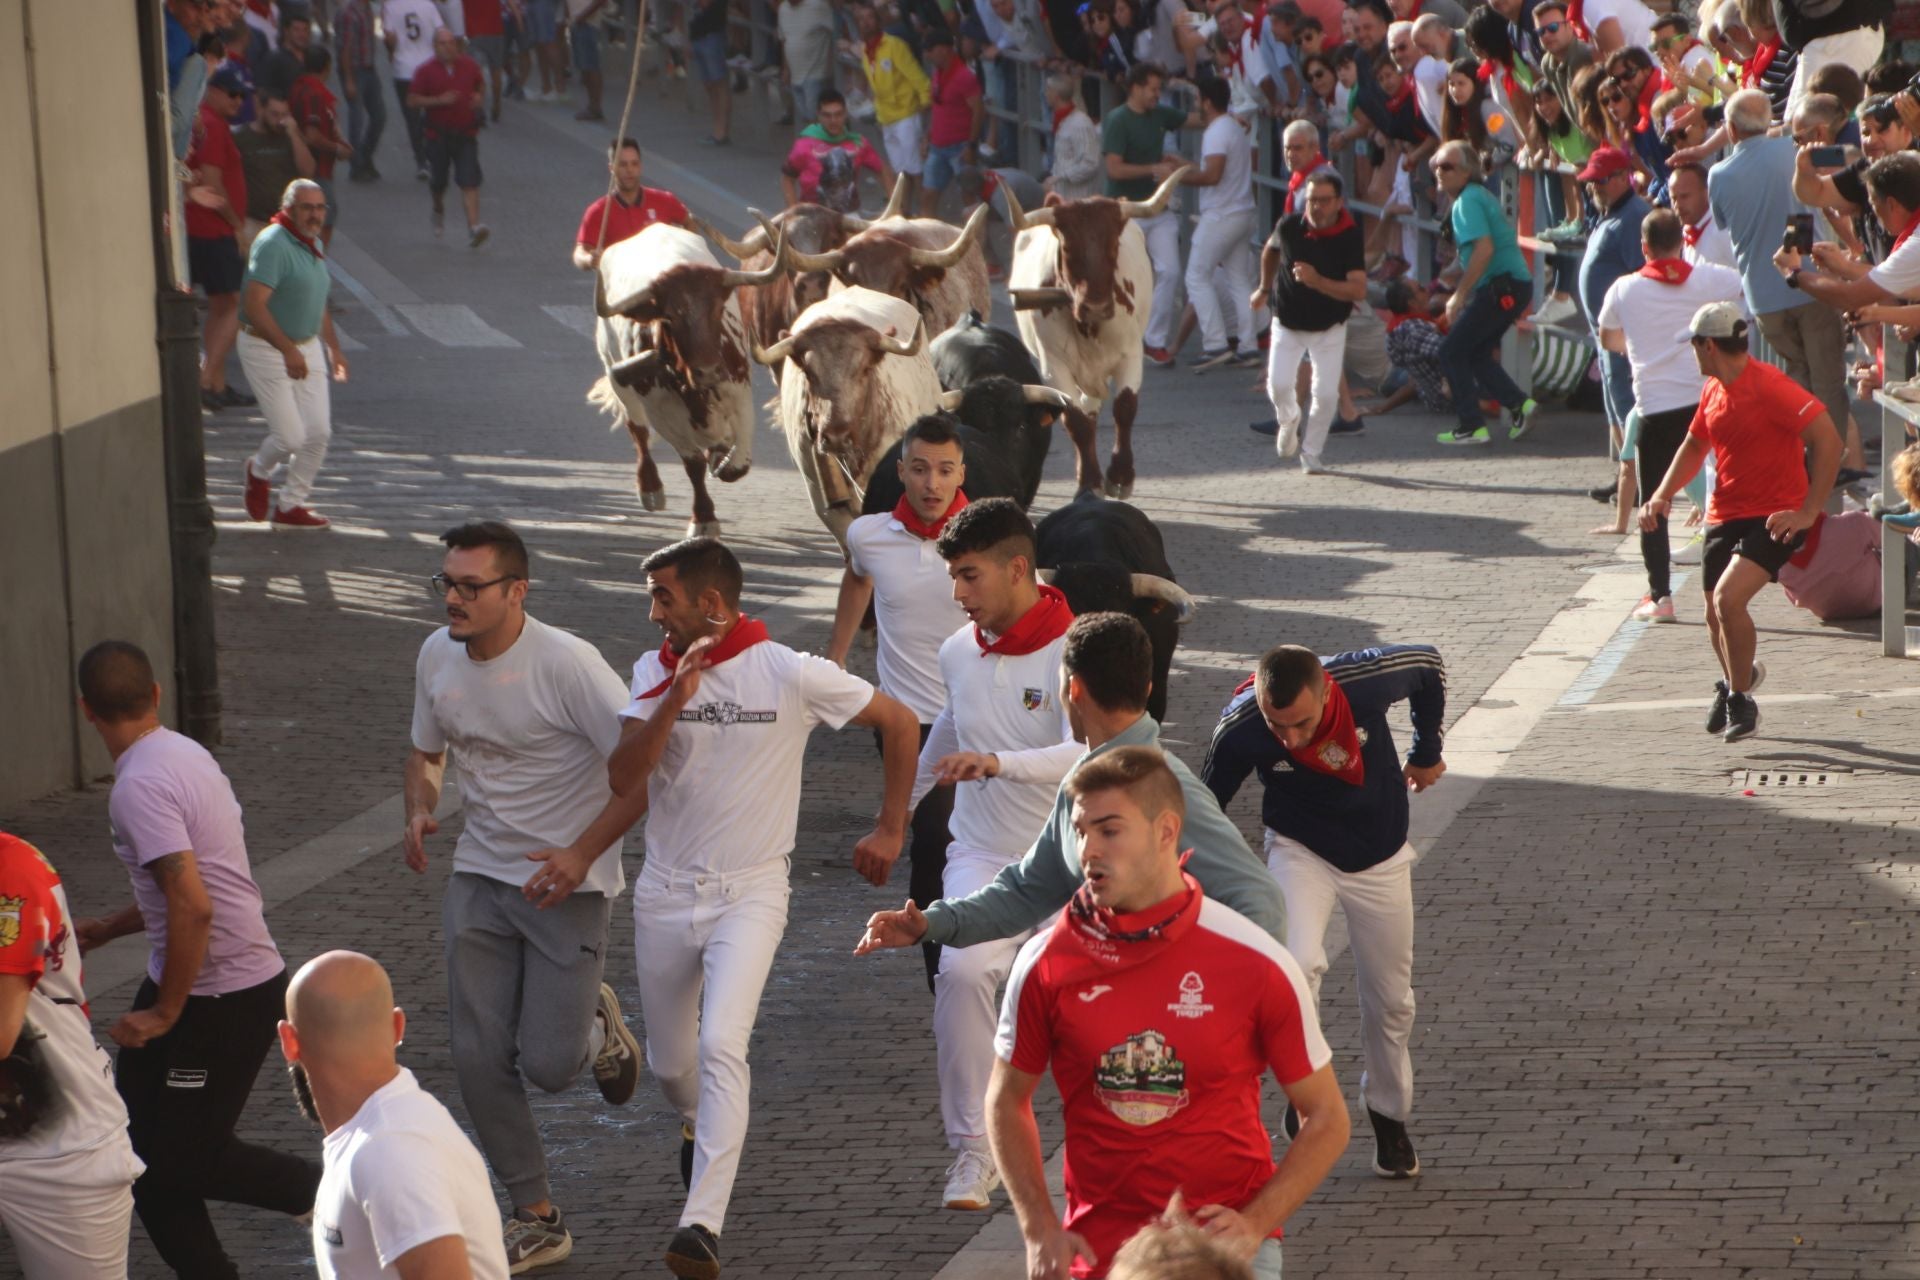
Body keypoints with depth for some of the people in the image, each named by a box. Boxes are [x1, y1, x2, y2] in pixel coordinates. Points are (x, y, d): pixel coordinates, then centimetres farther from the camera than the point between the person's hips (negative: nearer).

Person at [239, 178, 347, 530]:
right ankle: (260, 471, 25)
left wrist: (333, 347, 25)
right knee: (291, 437, -8)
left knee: (318, 432, -1)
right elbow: (253, 305, -26)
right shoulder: (272, 244, -19)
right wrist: (288, 350, -29)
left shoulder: (315, 245, 10)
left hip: (307, 346, 8)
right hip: (265, 348, -8)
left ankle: (292, 505, 14)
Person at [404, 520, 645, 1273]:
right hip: (480, 877, 5)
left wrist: (582, 854, -22)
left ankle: (596, 1027, 30)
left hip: (567, 881, -5)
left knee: (548, 1066, -8)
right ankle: (537, 1219, 15)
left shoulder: (565, 663, -20)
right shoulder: (437, 655, 0)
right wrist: (418, 812, -2)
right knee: (479, 1057, 1)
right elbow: (426, 751, 18)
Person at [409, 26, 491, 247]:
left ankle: (474, 226, -19)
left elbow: (480, 86, 23)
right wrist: (439, 100, -19)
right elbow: (412, 100, -7)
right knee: (438, 181, 10)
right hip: (438, 135, -1)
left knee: (469, 181, -12)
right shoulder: (426, 71, -5)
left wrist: (480, 98, 0)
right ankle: (438, 208, 44)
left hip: (466, 134, 1)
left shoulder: (469, 66, 4)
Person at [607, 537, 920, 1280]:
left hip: (749, 891, -4)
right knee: (669, 1062, 15)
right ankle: (698, 1126, 52)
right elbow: (623, 780, -13)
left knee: (722, 1046, -22)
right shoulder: (656, 671, -1)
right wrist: (677, 696, -24)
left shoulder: (791, 675, -11)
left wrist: (890, 829, 5)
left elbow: (898, 723, 1)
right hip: (666, 890, 4)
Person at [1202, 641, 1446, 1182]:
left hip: (1380, 857, 2)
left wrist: (1427, 750, 6)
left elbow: (1429, 663, -6)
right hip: (1301, 851, -2)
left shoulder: (1366, 679, -31)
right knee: (1299, 965, -29)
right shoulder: (1239, 730, -31)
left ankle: (1389, 1115, 35)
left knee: (1391, 1000, 11)